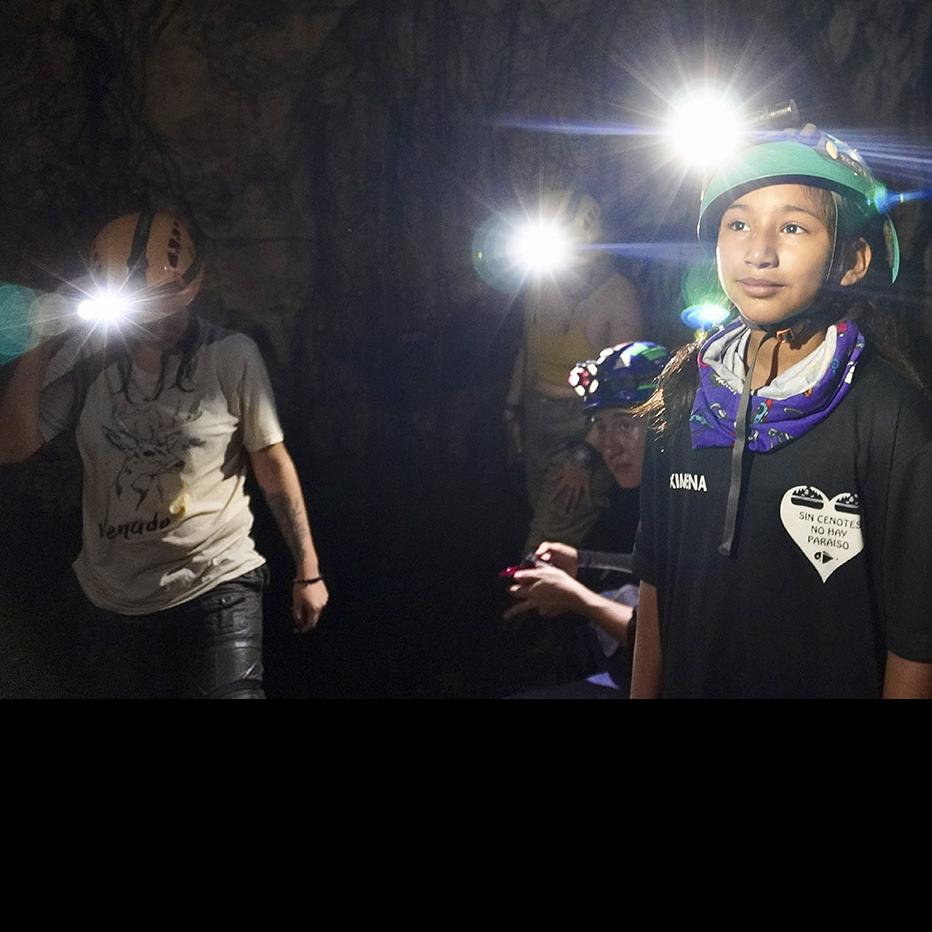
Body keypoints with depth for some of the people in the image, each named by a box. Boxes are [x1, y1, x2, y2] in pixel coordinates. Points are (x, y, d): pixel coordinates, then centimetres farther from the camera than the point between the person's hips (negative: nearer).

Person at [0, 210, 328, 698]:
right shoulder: (87, 360, 2)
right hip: (114, 604, 4)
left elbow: (273, 465, -2)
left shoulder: (231, 357, -7)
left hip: (214, 589, -3)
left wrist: (308, 570, -1)